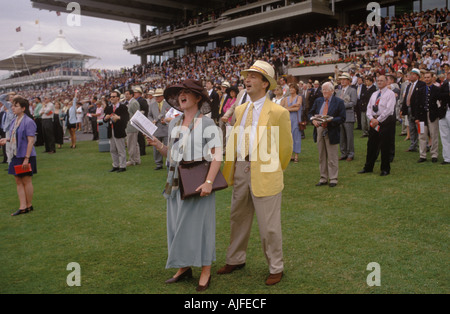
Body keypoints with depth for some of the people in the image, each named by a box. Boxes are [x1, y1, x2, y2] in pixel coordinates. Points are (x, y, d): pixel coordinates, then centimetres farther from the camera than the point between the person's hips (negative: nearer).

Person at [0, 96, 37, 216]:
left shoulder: (28, 122, -17)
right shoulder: (15, 121, 7)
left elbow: (31, 141, -19)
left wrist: (26, 158, -20)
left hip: (25, 156, -8)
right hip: (16, 155, 8)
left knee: (26, 180, 4)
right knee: (18, 181, 9)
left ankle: (29, 205, 18)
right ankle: (22, 207, 15)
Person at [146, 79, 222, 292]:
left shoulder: (206, 123, -8)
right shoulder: (174, 124, 10)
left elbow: (217, 154, -14)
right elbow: (172, 154, 15)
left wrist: (209, 181, -23)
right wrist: (157, 145, -4)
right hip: (177, 182, 6)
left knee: (199, 223, 1)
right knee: (177, 224, 10)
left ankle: (205, 272, 16)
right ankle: (183, 267, 26)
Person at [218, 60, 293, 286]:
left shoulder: (278, 112, -9)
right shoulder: (240, 109, 10)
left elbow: (286, 147, -1)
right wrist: (232, 167, 8)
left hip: (264, 173, -6)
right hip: (241, 171, 6)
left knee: (269, 225, 5)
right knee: (238, 219, 18)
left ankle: (275, 268, 24)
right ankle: (236, 259, 37)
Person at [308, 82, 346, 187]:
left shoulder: (339, 102, -3)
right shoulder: (318, 101, 12)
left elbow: (342, 118, -8)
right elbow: (310, 113, 16)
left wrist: (329, 121, -20)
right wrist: (313, 120, -6)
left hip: (331, 132, -5)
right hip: (319, 131, 5)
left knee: (332, 157, 1)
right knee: (321, 156, 11)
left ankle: (333, 179, 10)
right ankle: (323, 178, 20)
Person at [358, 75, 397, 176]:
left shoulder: (390, 94, -4)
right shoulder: (374, 94, 17)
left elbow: (388, 109, -13)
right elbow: (369, 107, 12)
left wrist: (378, 120, -15)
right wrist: (371, 118, -6)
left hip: (385, 121, -6)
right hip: (374, 122, 6)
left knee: (385, 146, -1)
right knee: (371, 145, 9)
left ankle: (385, 169, 10)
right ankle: (368, 167, 19)